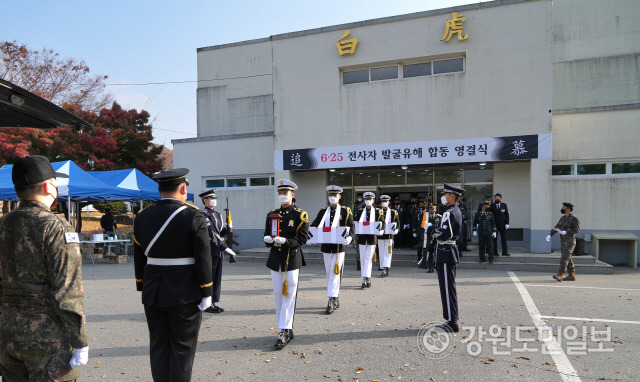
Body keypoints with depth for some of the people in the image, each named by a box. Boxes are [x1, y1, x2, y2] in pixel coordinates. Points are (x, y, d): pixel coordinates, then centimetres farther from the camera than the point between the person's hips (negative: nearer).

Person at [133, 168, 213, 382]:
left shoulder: (142, 217, 2)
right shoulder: (193, 217, -12)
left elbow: (139, 257, 7)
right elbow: (203, 258, -13)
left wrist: (142, 288, 16)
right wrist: (206, 292, -6)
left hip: (153, 294, 5)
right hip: (184, 295, -4)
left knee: (158, 346, 14)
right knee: (183, 347, 6)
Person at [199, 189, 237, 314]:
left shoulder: (217, 214, 15)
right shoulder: (204, 215, -13)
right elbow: (212, 234, -22)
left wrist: (227, 228, -6)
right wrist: (225, 248, -26)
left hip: (218, 251, 8)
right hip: (209, 250, -8)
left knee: (217, 278, 12)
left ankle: (214, 303, 20)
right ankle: (208, 305, 8)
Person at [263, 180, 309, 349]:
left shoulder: (300, 214, -3)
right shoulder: (272, 214, 12)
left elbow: (302, 238, -9)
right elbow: (267, 235, 14)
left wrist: (285, 241, -23)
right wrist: (268, 239, -10)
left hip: (292, 259, -5)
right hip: (275, 259, 5)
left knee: (289, 295, -5)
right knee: (279, 295, 8)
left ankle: (284, 332, -1)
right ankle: (288, 331, 20)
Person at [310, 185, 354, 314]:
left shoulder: (346, 211, 1)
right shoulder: (322, 212, 10)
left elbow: (351, 227, -7)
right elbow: (314, 226, 4)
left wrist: (350, 237, -26)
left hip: (339, 247, -4)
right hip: (326, 247, 4)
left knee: (334, 273, -6)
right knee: (329, 273, 11)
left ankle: (332, 301, -3)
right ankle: (336, 298, 25)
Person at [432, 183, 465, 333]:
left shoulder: (449, 213, -18)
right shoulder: (456, 211, 15)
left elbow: (444, 235, -24)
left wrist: (435, 232, -6)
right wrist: (438, 231, 4)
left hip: (445, 254, -10)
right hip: (449, 253, 10)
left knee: (447, 288, -5)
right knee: (448, 288, 15)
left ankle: (452, 322, 0)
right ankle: (451, 320, 22)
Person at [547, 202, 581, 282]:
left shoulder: (574, 218, -8)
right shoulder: (563, 218, 15)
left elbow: (577, 229, -15)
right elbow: (557, 227, 16)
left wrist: (566, 232, -21)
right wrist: (550, 235, 4)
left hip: (570, 242, -8)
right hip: (563, 242, 8)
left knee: (565, 258, -14)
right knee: (568, 259, 10)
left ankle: (560, 275, -19)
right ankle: (572, 275, 16)